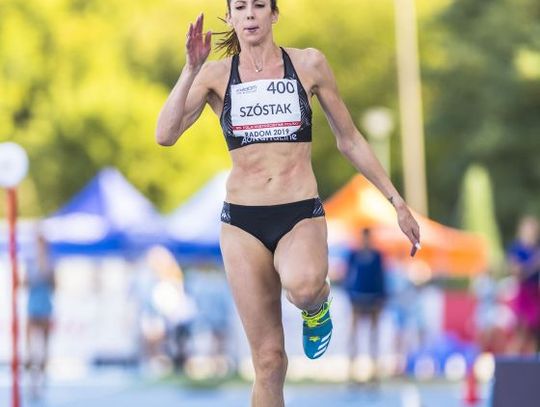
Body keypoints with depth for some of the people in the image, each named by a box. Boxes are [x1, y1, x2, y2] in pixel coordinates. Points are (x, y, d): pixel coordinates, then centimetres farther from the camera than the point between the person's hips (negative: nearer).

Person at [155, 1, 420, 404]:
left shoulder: (308, 64, 2)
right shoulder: (216, 75, 3)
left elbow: (350, 140, 10)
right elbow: (165, 135, -10)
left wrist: (396, 200, 9)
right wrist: (191, 69, -17)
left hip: (301, 216, -1)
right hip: (242, 220, 1)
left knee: (301, 285, -37)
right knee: (269, 359, -1)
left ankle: (318, 302, 0)